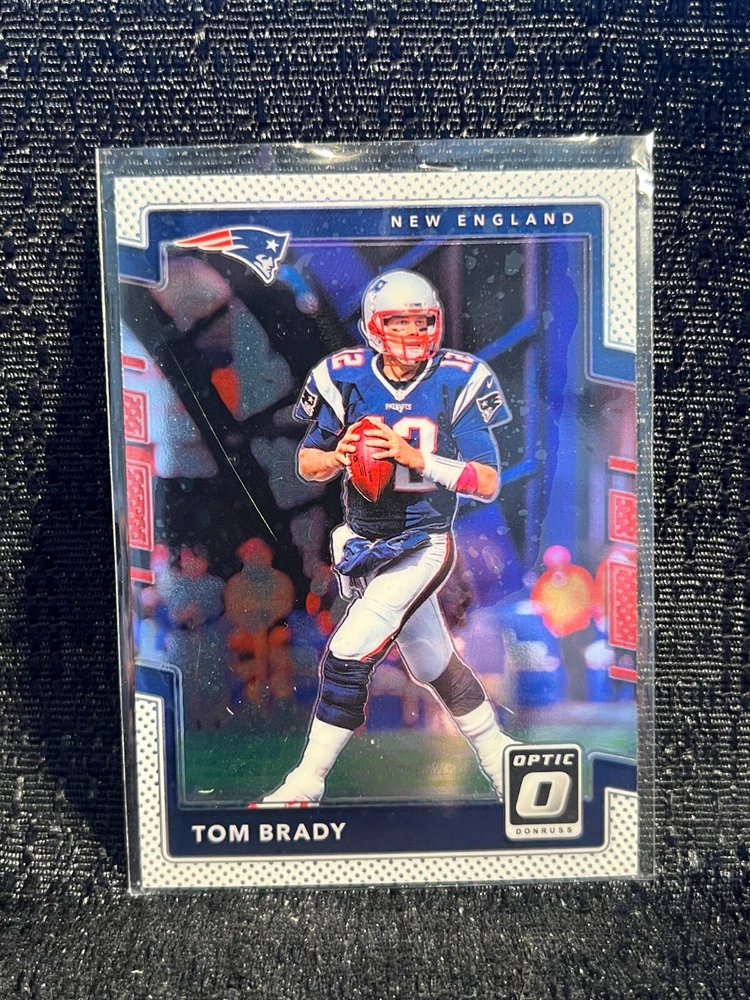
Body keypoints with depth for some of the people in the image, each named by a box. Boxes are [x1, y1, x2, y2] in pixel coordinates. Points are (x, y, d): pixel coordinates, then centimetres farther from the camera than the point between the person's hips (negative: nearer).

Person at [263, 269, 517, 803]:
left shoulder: (459, 381, -12)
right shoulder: (345, 378, -5)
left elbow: (489, 483, -15)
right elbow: (306, 463, 3)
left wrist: (416, 457, -28)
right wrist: (336, 456, -20)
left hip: (422, 546, -4)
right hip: (363, 544, 4)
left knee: (348, 656, -11)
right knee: (433, 664, 18)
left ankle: (306, 785, 11)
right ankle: (495, 750, 44)